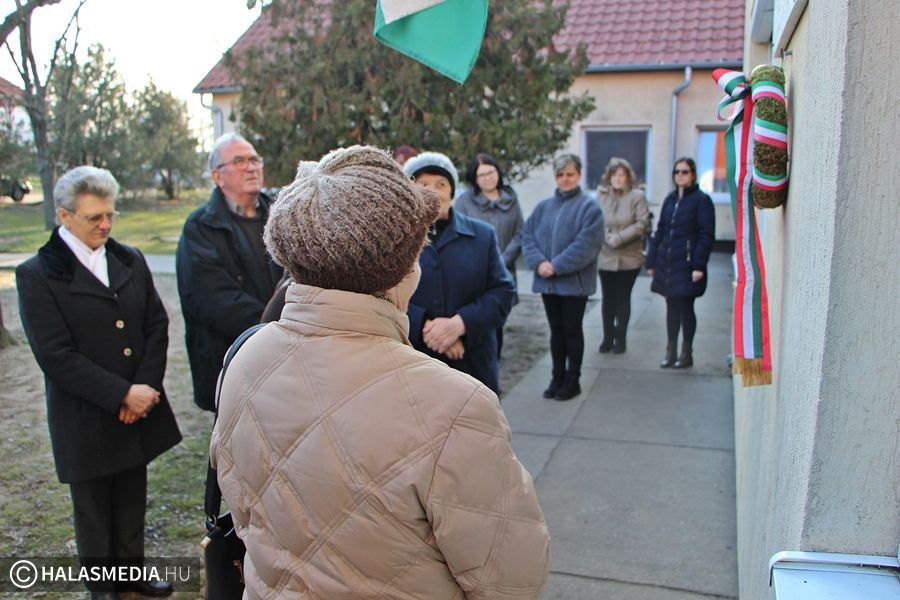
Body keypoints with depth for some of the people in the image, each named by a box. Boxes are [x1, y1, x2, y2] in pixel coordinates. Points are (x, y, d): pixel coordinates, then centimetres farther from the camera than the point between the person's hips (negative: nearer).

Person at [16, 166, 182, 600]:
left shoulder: (131, 261, 3)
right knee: (93, 510, 16)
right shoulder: (36, 274, -11)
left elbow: (157, 326, 2)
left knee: (132, 501, 18)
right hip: (86, 421, -4)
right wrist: (122, 394, -19)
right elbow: (56, 356, -17)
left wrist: (143, 389, -10)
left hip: (139, 408, 4)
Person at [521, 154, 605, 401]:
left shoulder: (589, 206, -6)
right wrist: (539, 262, -13)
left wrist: (557, 266, -19)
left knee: (572, 330, 6)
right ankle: (558, 378, 25)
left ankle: (573, 381, 18)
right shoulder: (544, 206, 10)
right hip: (547, 281, 5)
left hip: (574, 281, -4)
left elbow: (586, 244, -16)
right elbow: (527, 235, 4)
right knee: (556, 330, 13)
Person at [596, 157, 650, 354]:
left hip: (629, 257, -2)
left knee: (623, 298, 7)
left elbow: (642, 223, -10)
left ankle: (620, 339, 16)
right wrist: (606, 237, -18)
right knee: (608, 298, 9)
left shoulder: (637, 196, -4)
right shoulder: (601, 195, 1)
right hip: (606, 256, 2)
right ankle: (607, 338, 21)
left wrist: (619, 238, -17)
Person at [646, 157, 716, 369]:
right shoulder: (670, 199, 12)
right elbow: (660, 231, 14)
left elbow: (706, 235, -9)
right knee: (672, 308, 12)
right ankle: (671, 351, 22)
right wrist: (651, 260, 9)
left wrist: (699, 265, -16)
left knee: (685, 308, 3)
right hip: (667, 265, 5)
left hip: (686, 266, -5)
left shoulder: (701, 200, -5)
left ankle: (687, 353, 17)